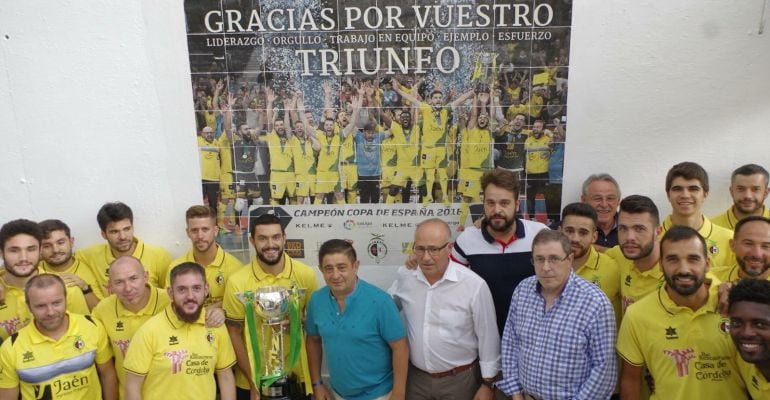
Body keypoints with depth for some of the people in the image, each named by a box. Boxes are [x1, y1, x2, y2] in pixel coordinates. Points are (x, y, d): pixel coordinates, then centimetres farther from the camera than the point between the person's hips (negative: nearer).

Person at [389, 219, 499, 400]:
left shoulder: (474, 285, -19)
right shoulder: (405, 276, -8)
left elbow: (488, 338, -9)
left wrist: (487, 384, -4)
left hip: (459, 379, -3)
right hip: (415, 377, 3)